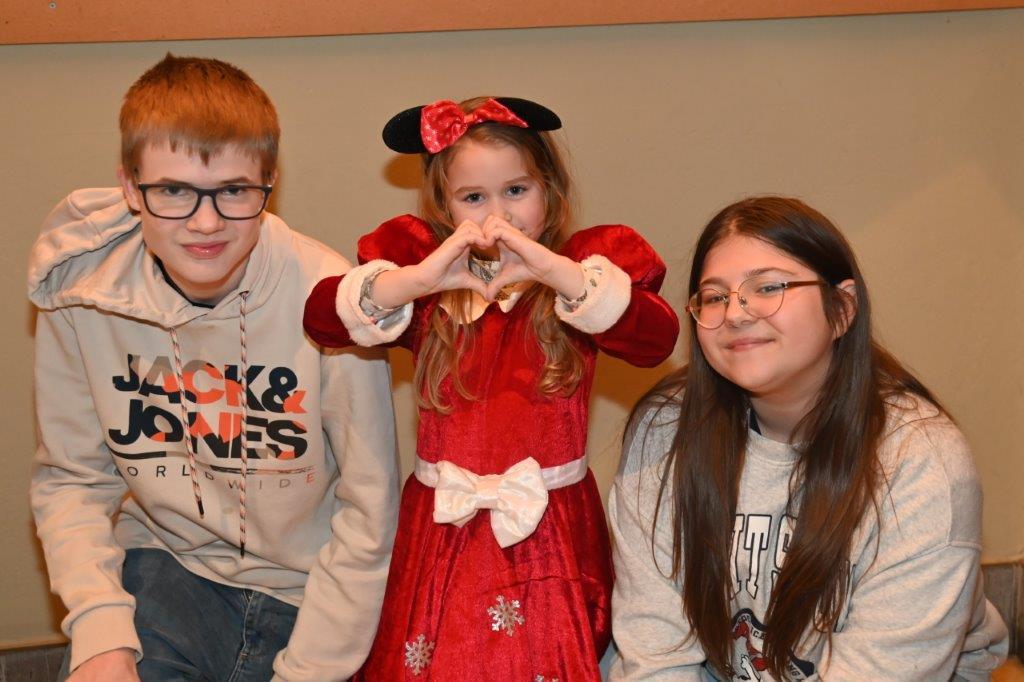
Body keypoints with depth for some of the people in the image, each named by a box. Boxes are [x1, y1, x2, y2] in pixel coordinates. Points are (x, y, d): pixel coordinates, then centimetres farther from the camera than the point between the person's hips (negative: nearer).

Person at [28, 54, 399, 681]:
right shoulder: (80, 297, -10)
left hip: (304, 585, -1)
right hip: (167, 562, 2)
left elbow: (369, 506, -11)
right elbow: (71, 478, 3)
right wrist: (101, 629, -11)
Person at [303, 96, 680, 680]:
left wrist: (554, 271, -29)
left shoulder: (577, 275, 0)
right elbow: (322, 317, -14)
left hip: (550, 526, -1)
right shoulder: (422, 274, 3)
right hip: (445, 523, 1)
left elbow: (657, 338, -19)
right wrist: (421, 279, -28)